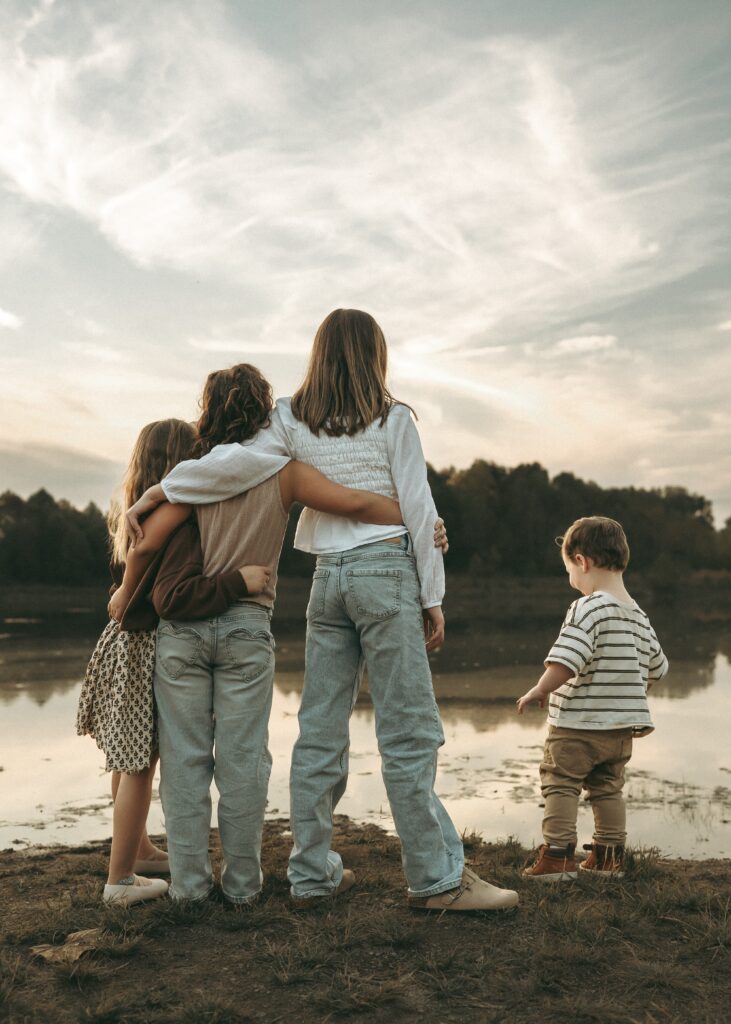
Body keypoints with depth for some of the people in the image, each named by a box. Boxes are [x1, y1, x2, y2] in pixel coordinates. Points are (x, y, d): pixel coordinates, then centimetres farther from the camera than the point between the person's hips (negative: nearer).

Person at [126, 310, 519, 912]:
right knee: (409, 729, -2)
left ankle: (313, 873, 16)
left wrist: (157, 492, 1)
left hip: (327, 576, 4)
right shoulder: (393, 418, -1)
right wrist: (432, 597, 0)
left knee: (320, 729, 8)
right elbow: (418, 510, -4)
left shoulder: (293, 419, 7)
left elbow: (237, 464, -7)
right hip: (386, 571, -4)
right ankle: (437, 877, 4)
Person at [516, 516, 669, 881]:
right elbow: (656, 666, 19)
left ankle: (557, 856, 2)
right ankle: (609, 857, 24)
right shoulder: (638, 615, 9)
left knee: (560, 782, 2)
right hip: (622, 727, 8)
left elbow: (565, 662, -27)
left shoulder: (588, 608, -17)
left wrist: (539, 691, -16)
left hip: (577, 726, -8)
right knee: (607, 787, 17)